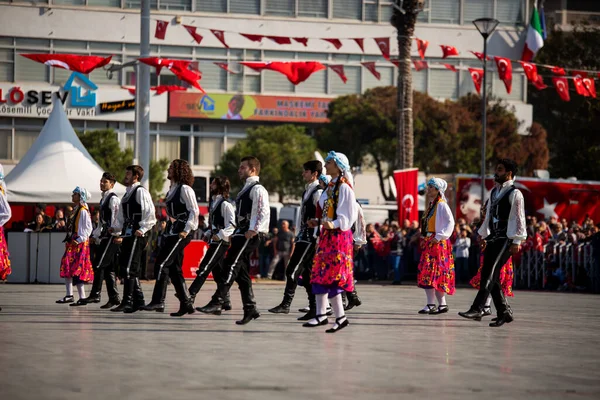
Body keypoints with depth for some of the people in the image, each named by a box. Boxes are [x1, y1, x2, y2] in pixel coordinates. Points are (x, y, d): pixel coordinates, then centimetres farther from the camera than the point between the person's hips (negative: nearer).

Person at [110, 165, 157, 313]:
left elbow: (150, 212, -16)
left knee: (129, 268, -13)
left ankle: (127, 302, -15)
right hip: (128, 235, 10)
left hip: (137, 235, -10)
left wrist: (142, 229, -21)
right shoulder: (127, 194, 21)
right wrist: (116, 229, 12)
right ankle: (138, 300, 15)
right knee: (125, 267, 10)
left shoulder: (141, 191, -7)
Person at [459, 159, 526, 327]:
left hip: (505, 239, -8)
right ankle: (504, 312, 12)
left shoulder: (514, 194, -7)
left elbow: (518, 218, -11)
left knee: (490, 273, -16)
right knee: (489, 275, 5)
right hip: (493, 238, 8)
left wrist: (516, 242, -16)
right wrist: (484, 236, 22)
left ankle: (477, 309, -24)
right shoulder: (495, 191, 18)